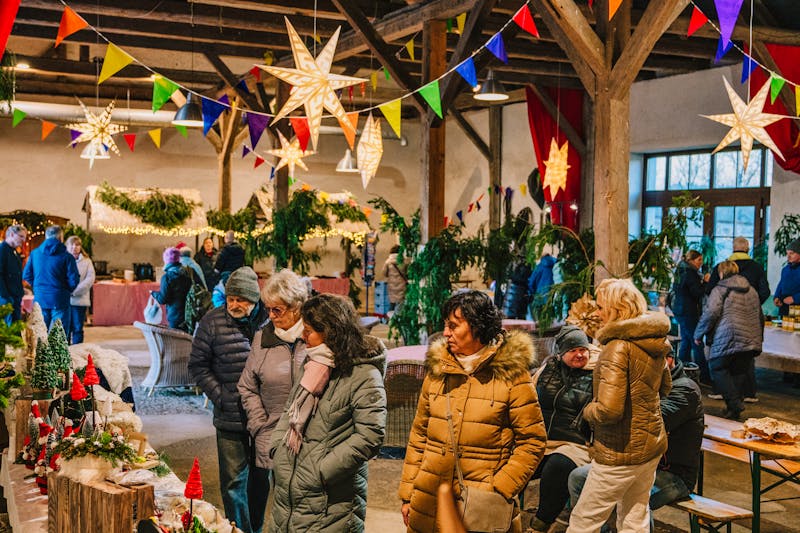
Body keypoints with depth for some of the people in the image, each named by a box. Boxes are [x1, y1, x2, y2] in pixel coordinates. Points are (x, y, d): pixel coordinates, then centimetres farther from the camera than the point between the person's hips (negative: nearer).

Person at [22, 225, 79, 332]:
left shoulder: (34, 253, 3)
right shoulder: (66, 256, -9)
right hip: (59, 300, -4)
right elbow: (74, 280, -10)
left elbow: (26, 275, 7)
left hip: (39, 299, 4)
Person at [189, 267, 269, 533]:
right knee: (234, 482, 0)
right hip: (231, 419, -2)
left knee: (260, 480, 17)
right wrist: (220, 396, -7)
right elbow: (198, 365, 1)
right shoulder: (213, 321, -5)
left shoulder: (270, 320, -3)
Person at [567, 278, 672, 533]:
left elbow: (609, 410, -28)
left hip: (620, 454, -8)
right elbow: (664, 388, 22)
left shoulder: (618, 347, -22)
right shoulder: (655, 342, 5)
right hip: (652, 446, 9)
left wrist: (588, 410, -9)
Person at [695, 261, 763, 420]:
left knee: (718, 368, 3)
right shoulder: (752, 291, 20)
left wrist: (698, 334, -2)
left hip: (728, 338, -7)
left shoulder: (719, 290, -2)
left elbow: (710, 314, -12)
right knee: (740, 372, 12)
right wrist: (758, 338, 37)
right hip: (751, 340, 7)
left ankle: (734, 403, -12)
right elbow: (760, 317, 27)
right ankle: (735, 410, 15)